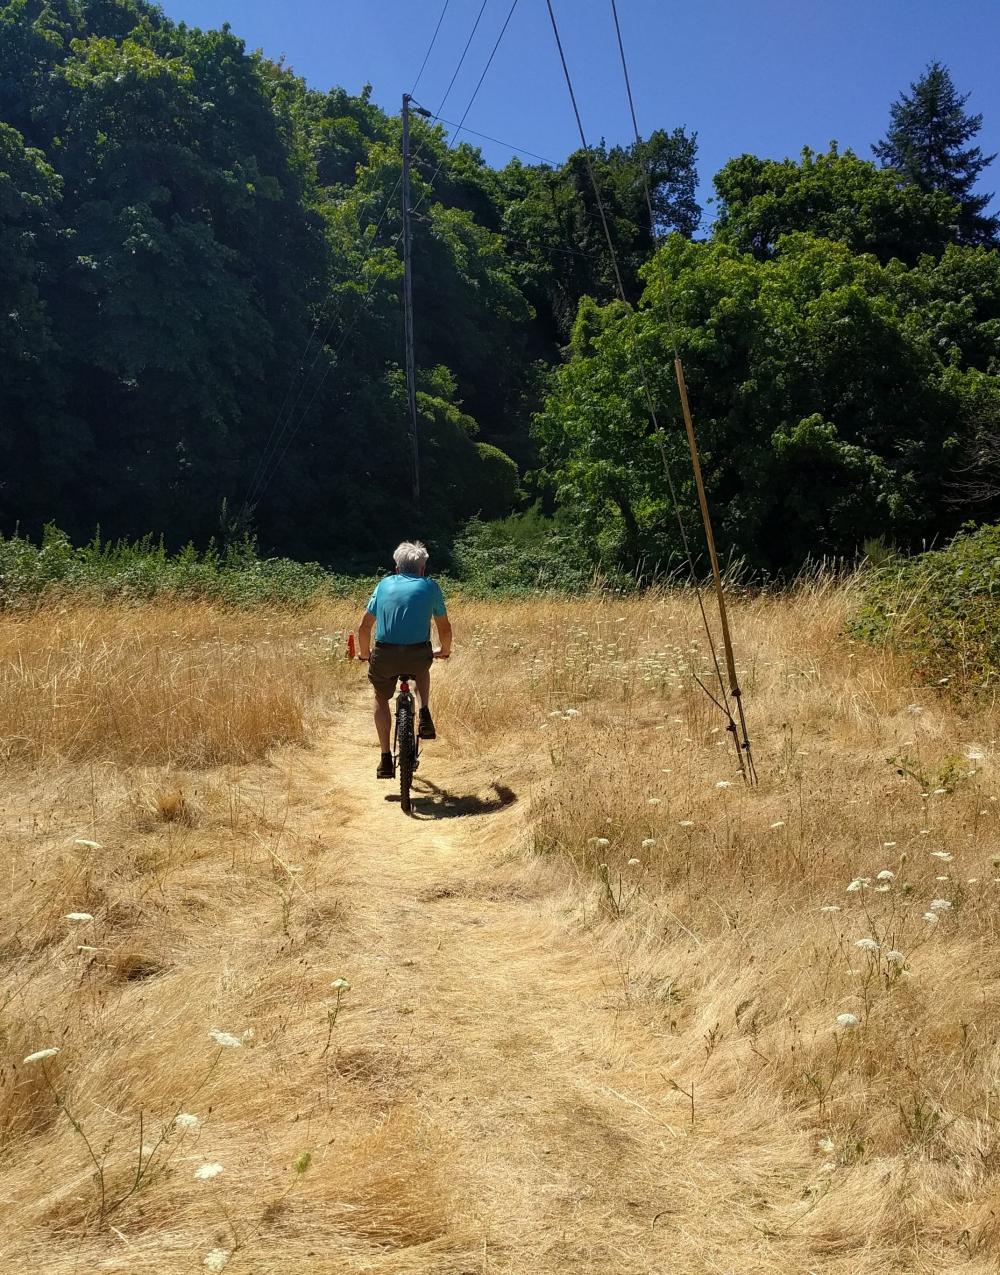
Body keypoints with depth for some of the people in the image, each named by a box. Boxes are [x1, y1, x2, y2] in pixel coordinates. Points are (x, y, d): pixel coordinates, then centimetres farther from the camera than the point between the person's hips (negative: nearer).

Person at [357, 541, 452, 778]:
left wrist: (364, 653, 35)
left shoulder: (384, 584, 16)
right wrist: (444, 651, 40)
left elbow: (364, 627, 17)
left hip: (384, 655, 1)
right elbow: (444, 628, 20)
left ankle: (386, 759, 21)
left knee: (381, 698, 27)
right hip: (418, 655, 0)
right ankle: (425, 716, 18)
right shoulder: (430, 587, 13)